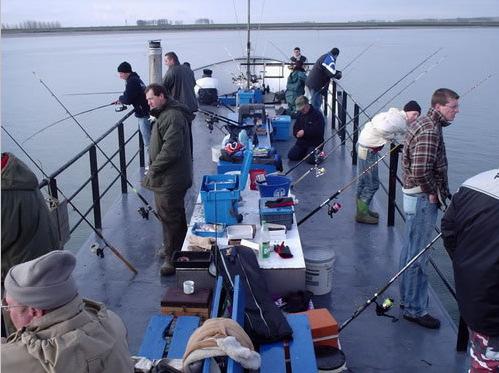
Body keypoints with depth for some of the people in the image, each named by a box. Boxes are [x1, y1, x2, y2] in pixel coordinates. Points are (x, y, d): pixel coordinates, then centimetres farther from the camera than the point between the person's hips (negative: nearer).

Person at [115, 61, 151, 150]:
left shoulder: (131, 81, -17)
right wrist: (121, 100, 8)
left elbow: (127, 99, -20)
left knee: (148, 141, -6)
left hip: (144, 114, -11)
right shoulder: (136, 78, 14)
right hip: (145, 112, 11)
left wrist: (120, 99, 0)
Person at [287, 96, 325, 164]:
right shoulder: (300, 115, 11)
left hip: (314, 143, -6)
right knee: (291, 156, -9)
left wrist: (304, 132, -21)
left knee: (311, 160, -26)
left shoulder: (317, 114, -11)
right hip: (301, 142, 6)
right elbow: (295, 128, 17)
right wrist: (297, 133, -7)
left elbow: (319, 131, -19)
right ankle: (306, 152, 15)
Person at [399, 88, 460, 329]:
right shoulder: (430, 132, -22)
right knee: (418, 255, -1)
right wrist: (432, 192, -16)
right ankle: (414, 309, 10)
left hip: (414, 194, 11)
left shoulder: (421, 123, 10)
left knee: (410, 250, 19)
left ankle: (407, 298, 34)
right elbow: (421, 170, -32)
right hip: (423, 199, -11)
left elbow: (408, 160, 20)